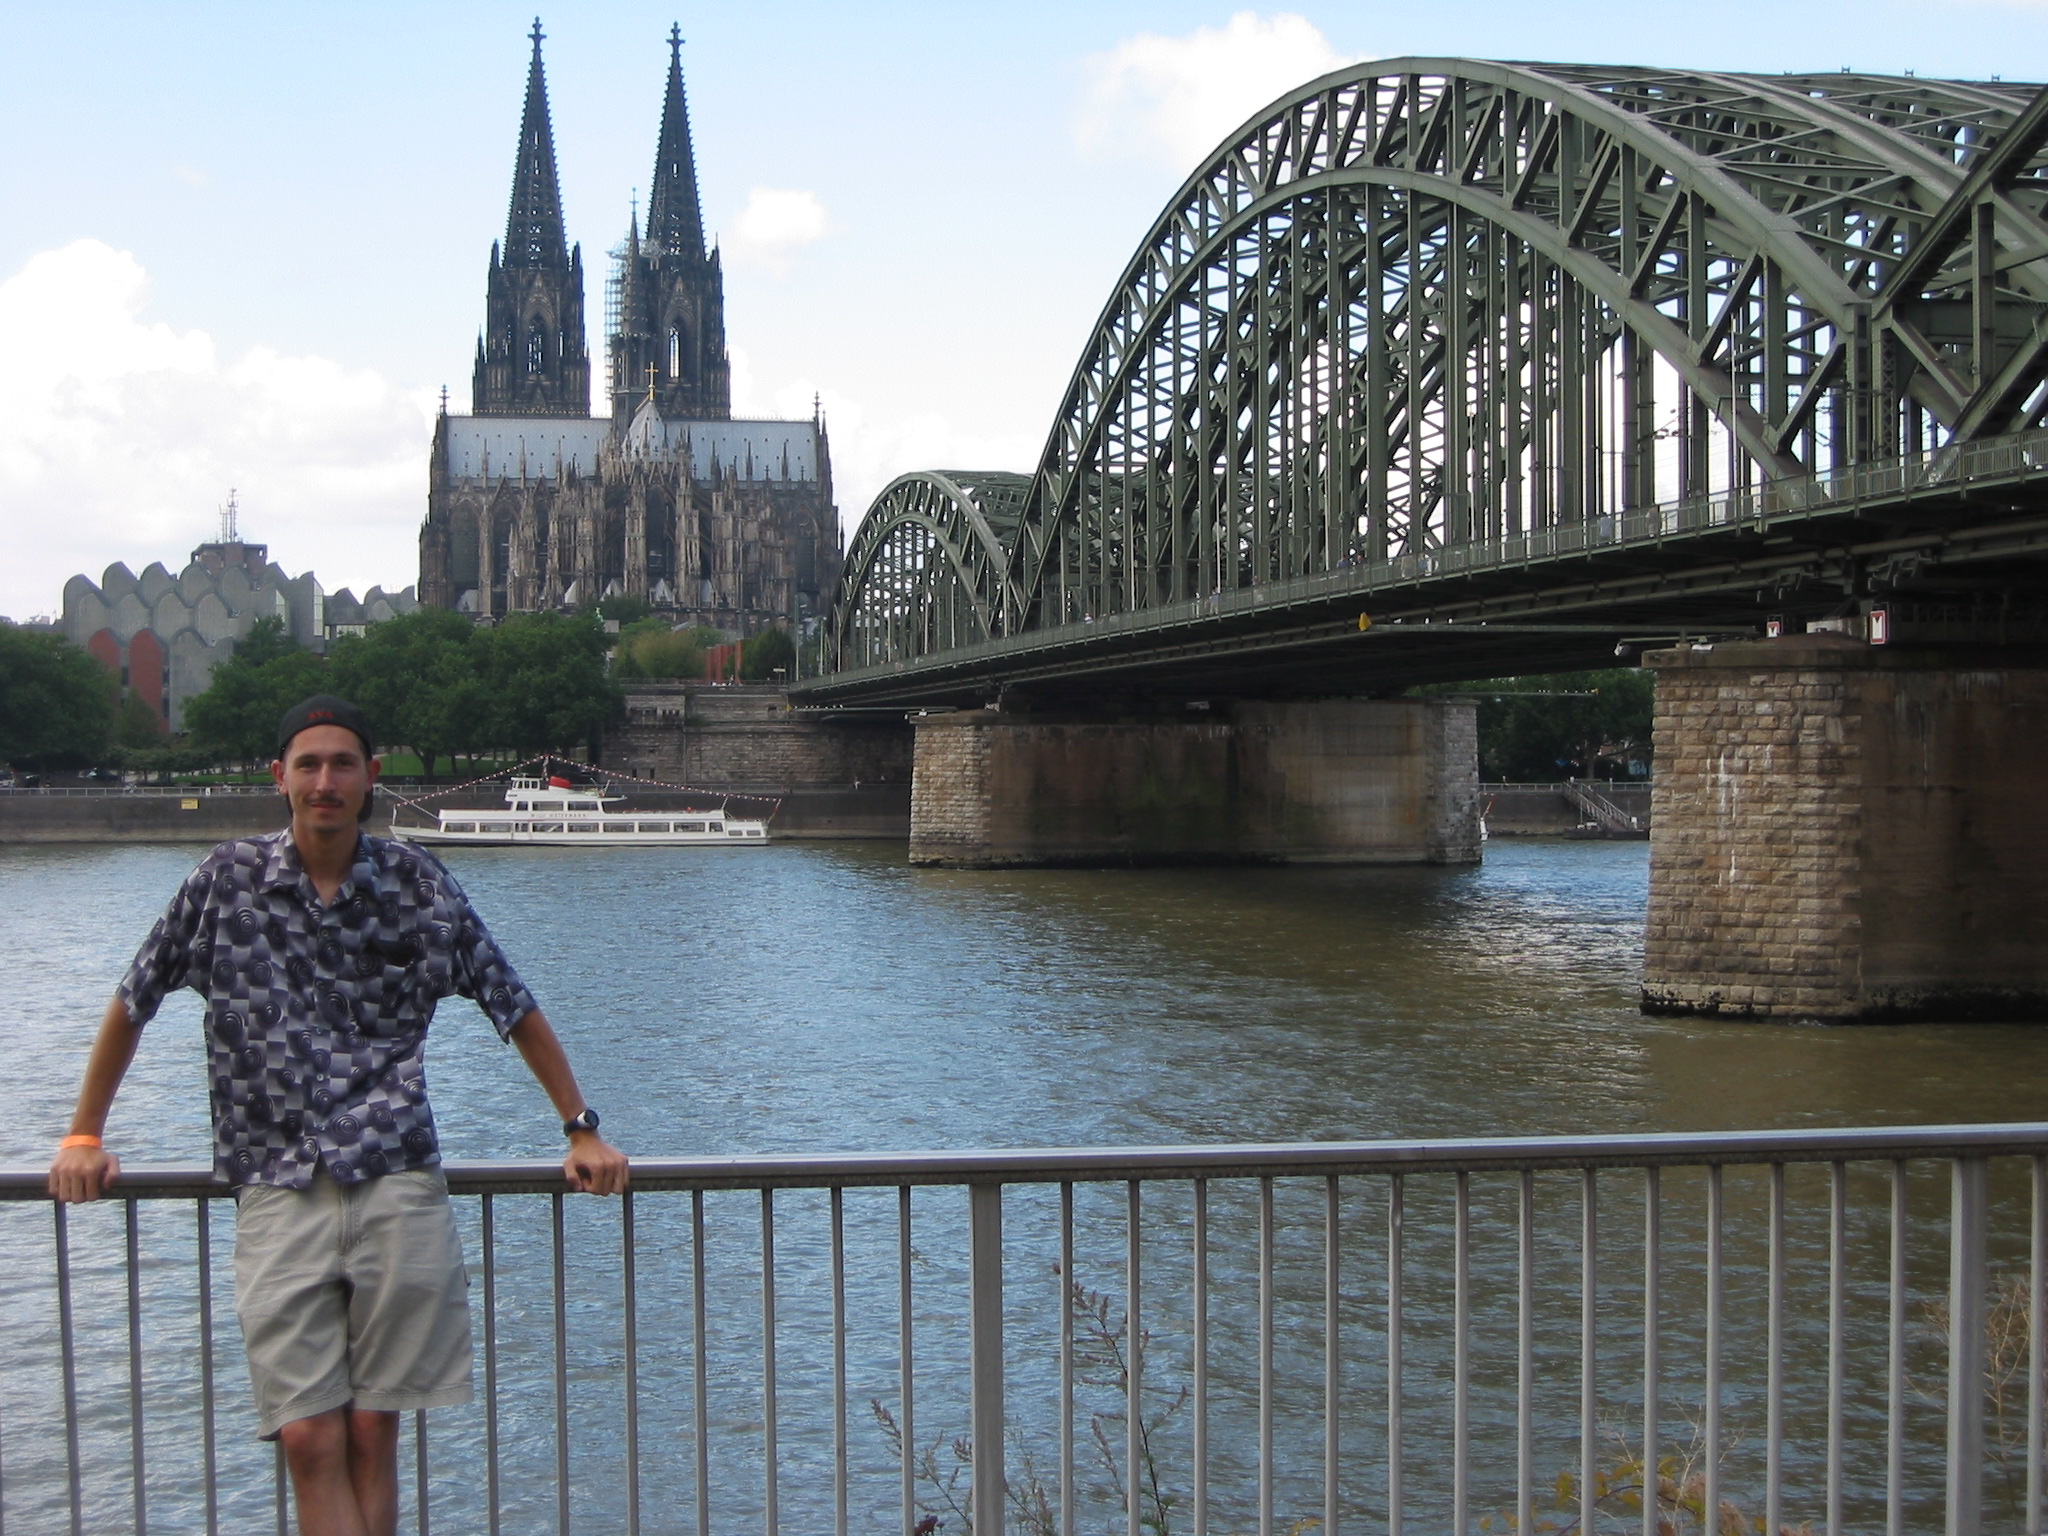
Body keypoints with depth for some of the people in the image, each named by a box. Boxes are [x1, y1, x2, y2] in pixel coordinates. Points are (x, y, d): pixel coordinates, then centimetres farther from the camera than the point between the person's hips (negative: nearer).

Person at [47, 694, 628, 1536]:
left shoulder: (420, 886, 4)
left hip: (399, 1188, 0)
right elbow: (132, 1005, 14)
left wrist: (582, 1129, 10)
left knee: (373, 1432, 2)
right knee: (310, 1439, -6)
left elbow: (517, 1011, 11)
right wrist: (84, 1136, 16)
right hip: (277, 1191, 0)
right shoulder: (227, 881, 3)